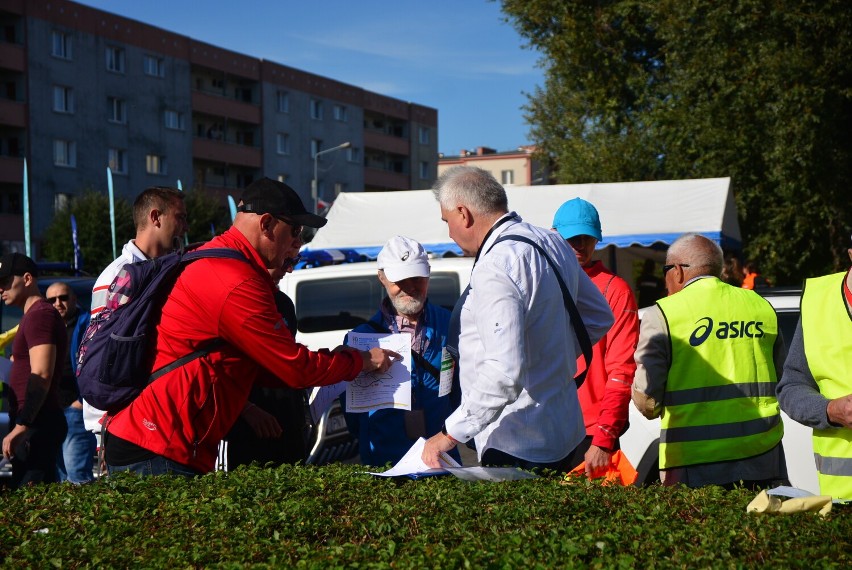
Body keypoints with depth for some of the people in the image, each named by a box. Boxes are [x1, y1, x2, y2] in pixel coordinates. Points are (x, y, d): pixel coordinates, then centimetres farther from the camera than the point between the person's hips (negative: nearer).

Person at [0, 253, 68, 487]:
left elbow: (41, 376, -21)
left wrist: (20, 427, -25)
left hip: (36, 425, -10)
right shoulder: (33, 315, 20)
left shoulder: (39, 315, -12)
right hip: (36, 424, 10)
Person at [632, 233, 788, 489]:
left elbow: (647, 400, -7)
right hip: (764, 454, 4)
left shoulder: (661, 316, -5)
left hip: (695, 461, -4)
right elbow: (779, 383, 15)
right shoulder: (762, 307, 10)